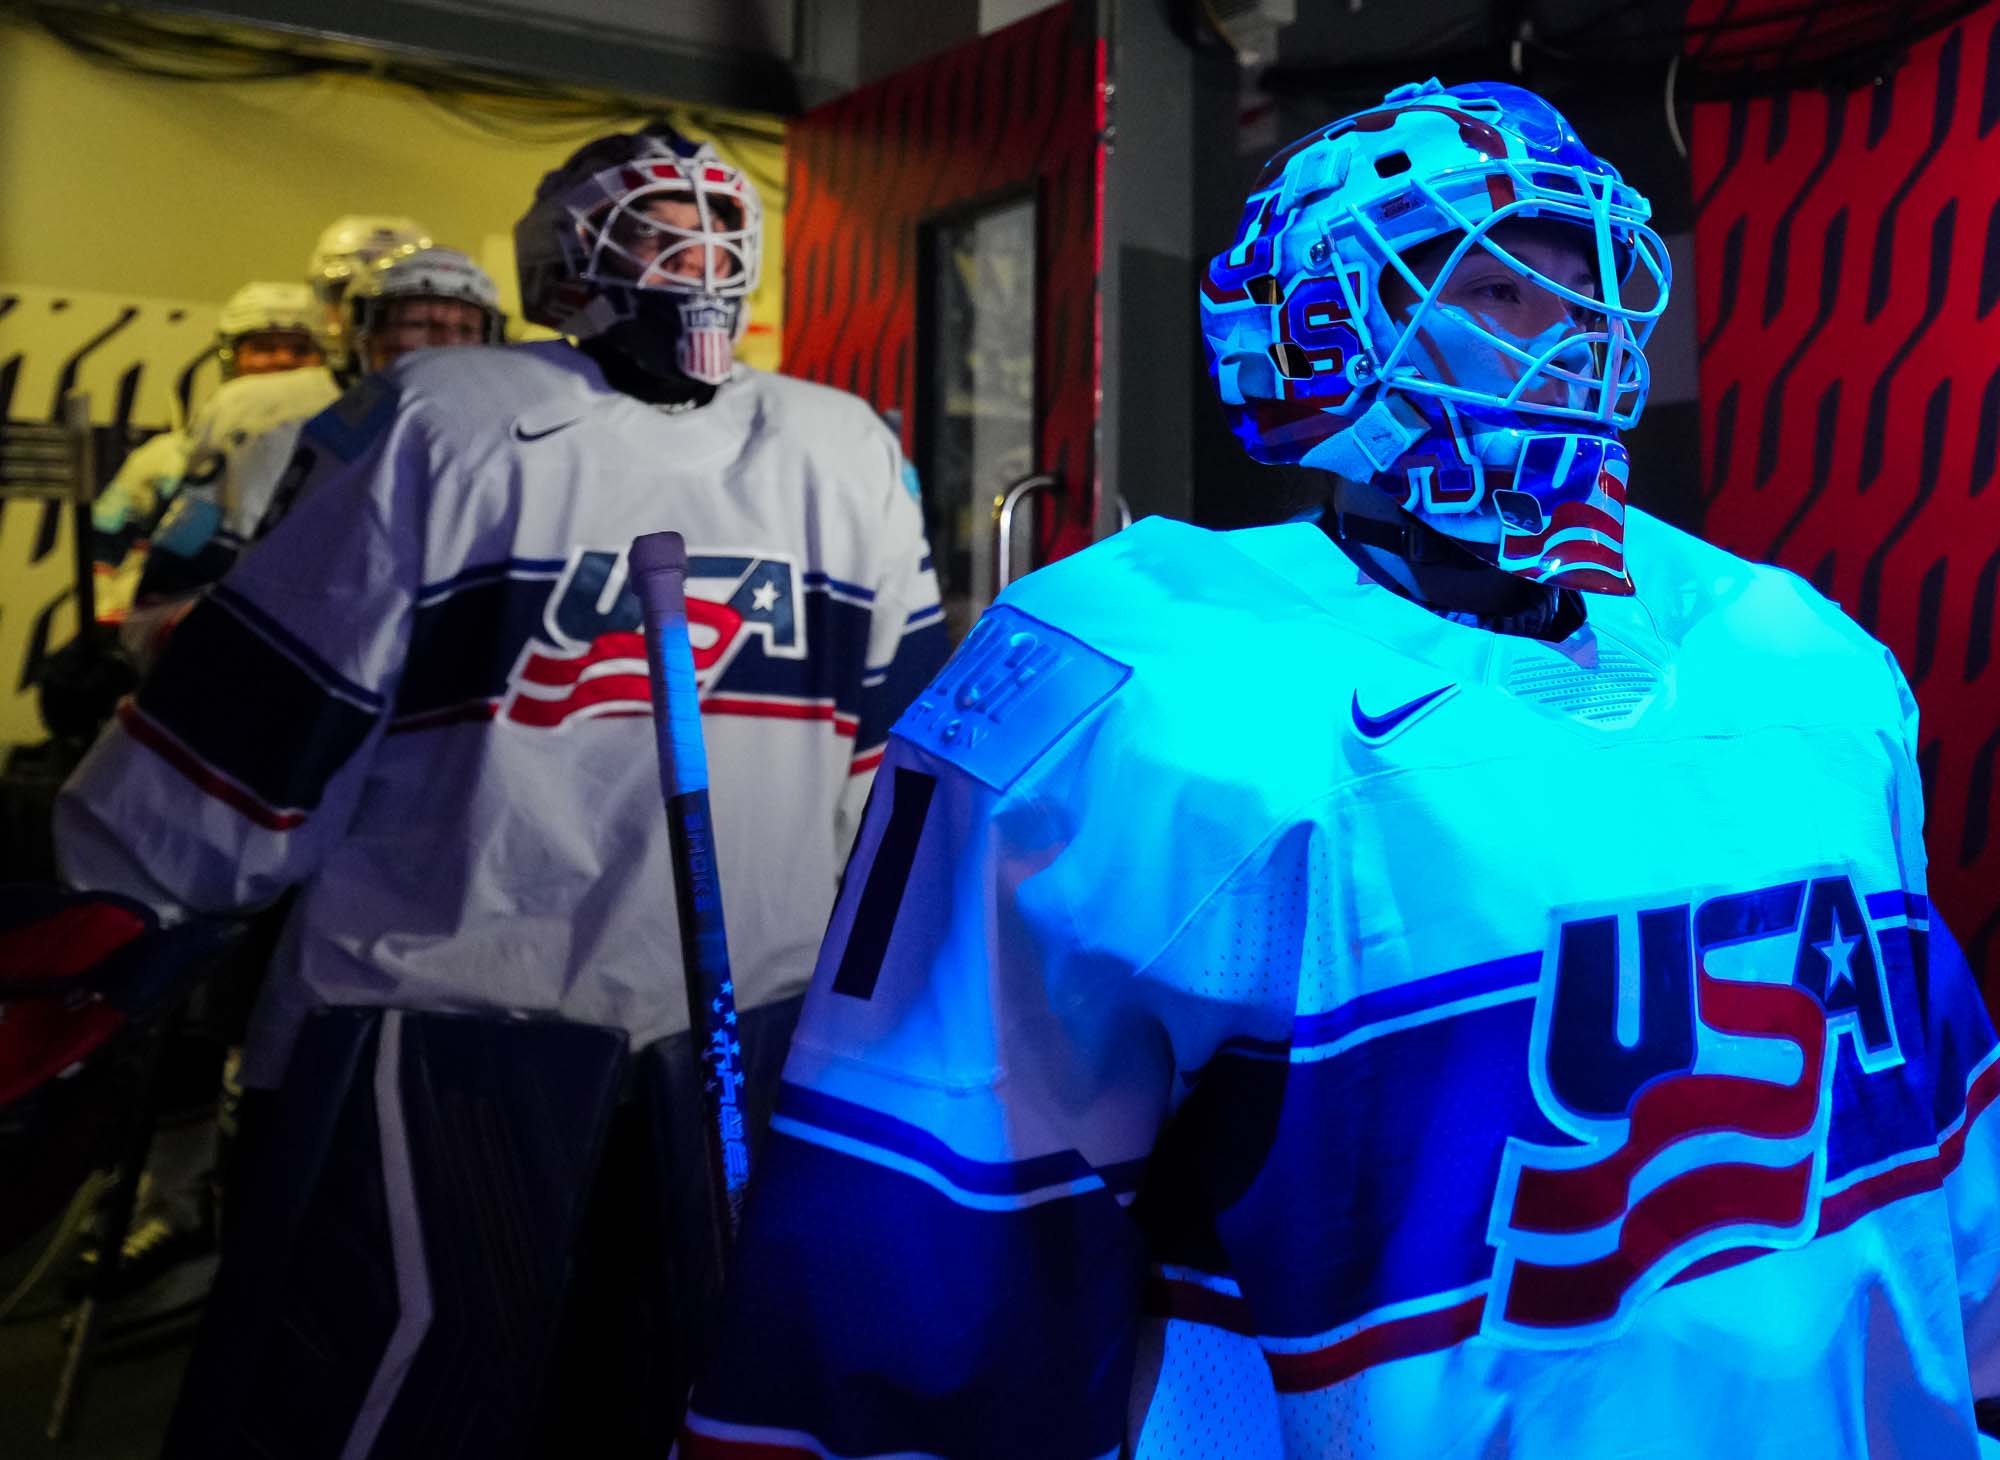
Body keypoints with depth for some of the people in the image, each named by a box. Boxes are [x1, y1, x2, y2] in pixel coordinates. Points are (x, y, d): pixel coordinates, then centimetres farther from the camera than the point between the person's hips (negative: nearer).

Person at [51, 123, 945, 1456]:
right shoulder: (449, 426, -6)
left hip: (751, 1024, 4)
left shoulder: (847, 456, 7)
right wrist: (120, 909, 1)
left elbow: (911, 734, 13)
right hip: (446, 1019, -3)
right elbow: (265, 710, -4)